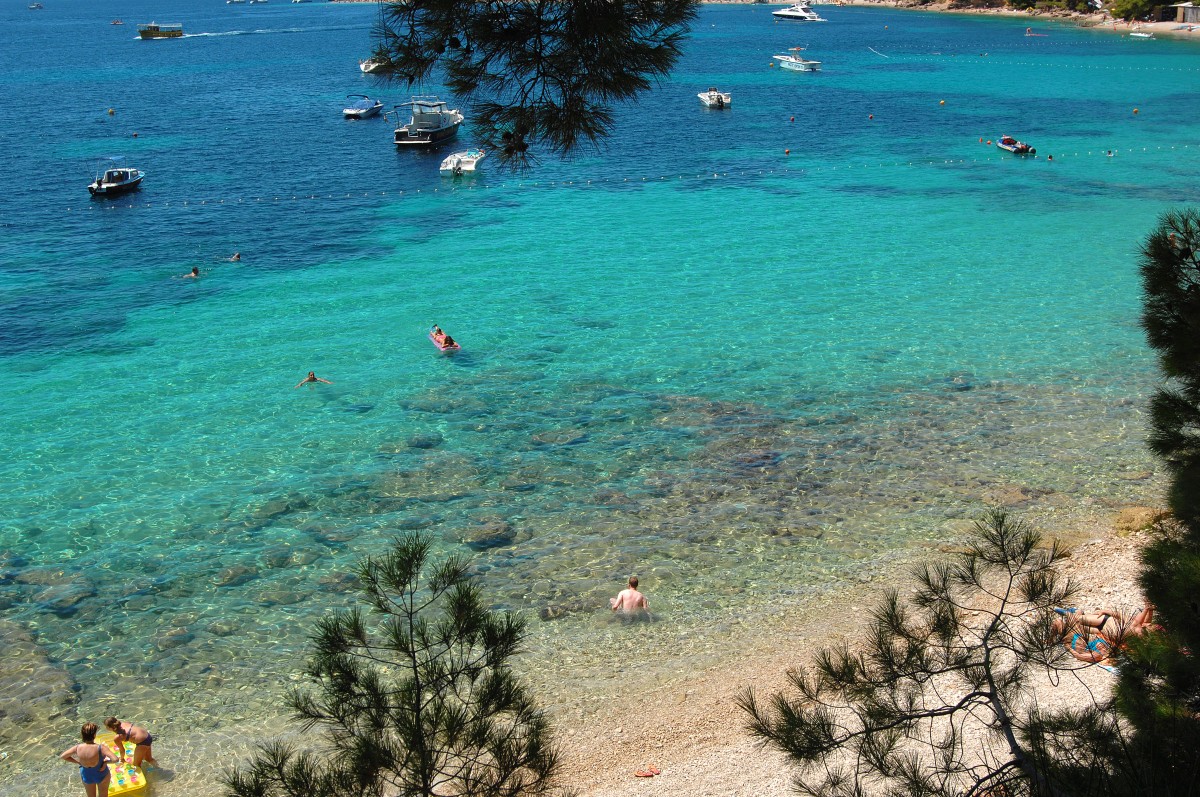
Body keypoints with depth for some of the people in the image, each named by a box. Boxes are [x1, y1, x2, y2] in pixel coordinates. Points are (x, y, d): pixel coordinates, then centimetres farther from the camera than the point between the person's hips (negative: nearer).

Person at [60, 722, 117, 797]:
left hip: (86, 776, 3)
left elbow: (62, 756, -9)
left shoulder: (78, 748, -24)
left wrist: (78, 762, -4)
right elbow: (115, 759, -41)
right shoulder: (101, 748, -35)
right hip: (101, 775, -3)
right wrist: (106, 762, -21)